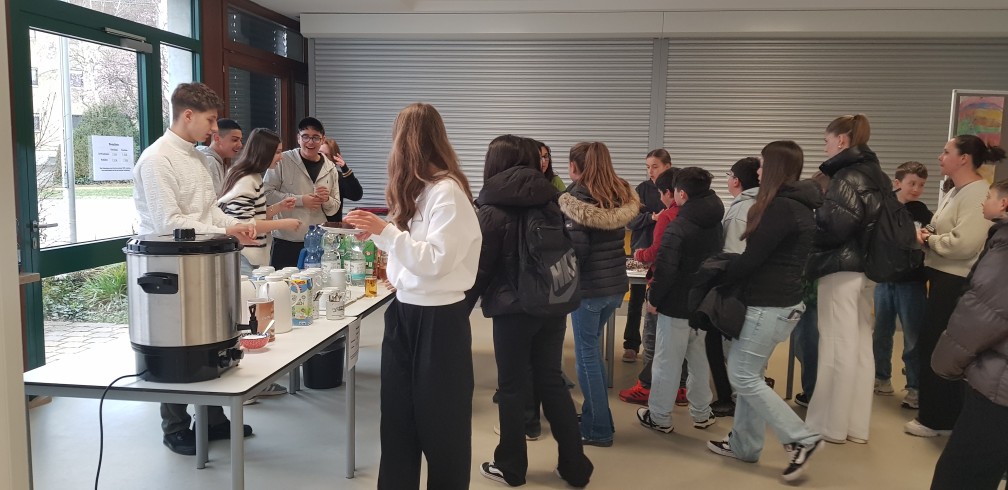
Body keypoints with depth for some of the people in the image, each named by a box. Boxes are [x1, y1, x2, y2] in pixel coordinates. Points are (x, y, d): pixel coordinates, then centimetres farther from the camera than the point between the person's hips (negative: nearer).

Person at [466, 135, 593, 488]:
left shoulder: (493, 210, -10)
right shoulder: (550, 200, 6)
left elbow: (479, 268, -9)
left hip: (514, 308, -5)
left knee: (513, 387, 7)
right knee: (551, 381, 14)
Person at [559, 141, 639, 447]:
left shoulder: (576, 200, -14)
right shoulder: (621, 197, 6)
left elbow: (576, 248, -19)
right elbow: (614, 239, 11)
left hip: (590, 288, -7)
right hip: (616, 285, 7)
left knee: (586, 355, 5)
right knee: (591, 349, 21)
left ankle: (598, 430, 13)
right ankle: (594, 416, 31)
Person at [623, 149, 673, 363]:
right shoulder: (642, 189, 0)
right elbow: (630, 220, -5)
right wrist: (651, 218, -21)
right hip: (641, 250, 1)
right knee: (636, 299, 6)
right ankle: (631, 345, 16)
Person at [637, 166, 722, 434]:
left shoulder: (677, 228, -20)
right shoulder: (715, 224, 5)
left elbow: (665, 270, -23)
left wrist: (653, 298, -11)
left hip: (676, 306, -7)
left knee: (667, 363, 4)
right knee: (699, 360, 19)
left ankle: (659, 417, 14)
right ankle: (701, 413, 28)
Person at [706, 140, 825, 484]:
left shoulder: (781, 207, -19)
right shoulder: (797, 204, 13)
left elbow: (752, 257, -18)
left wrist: (720, 279, -3)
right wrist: (732, 273, 11)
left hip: (768, 304, -10)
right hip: (781, 300, 10)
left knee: (742, 376, -3)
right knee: (750, 374, 15)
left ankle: (801, 439, 1)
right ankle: (743, 444, 23)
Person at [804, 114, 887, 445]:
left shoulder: (848, 175, -12)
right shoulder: (877, 175, 14)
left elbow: (837, 223, -21)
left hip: (842, 268, -9)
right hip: (866, 268, 9)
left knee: (837, 346, -2)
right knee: (861, 344, 12)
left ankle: (831, 425, 7)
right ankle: (856, 424, 21)